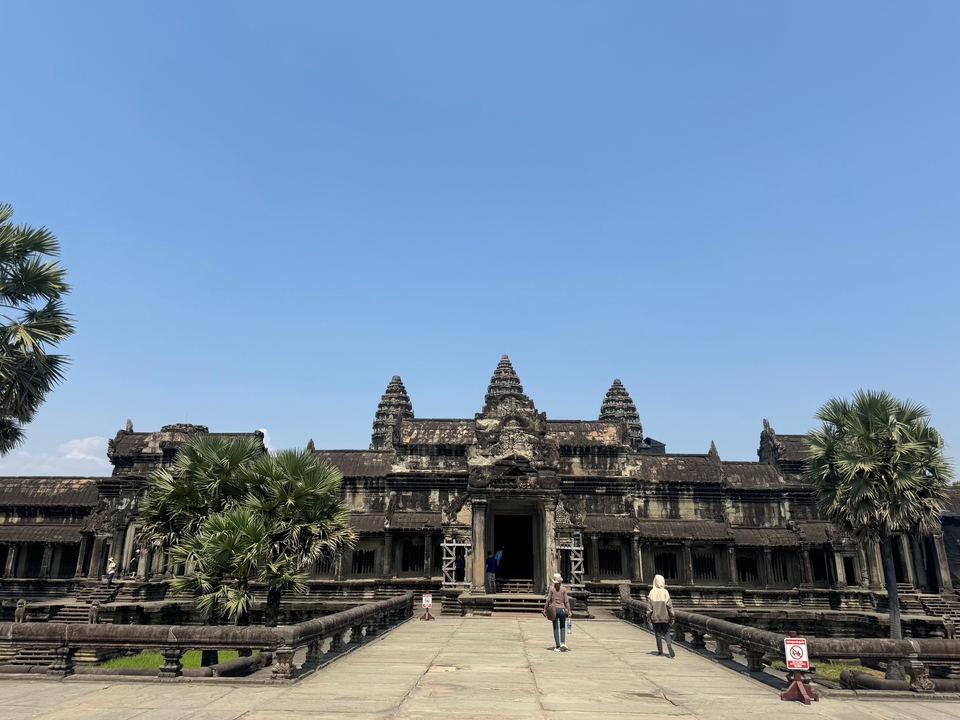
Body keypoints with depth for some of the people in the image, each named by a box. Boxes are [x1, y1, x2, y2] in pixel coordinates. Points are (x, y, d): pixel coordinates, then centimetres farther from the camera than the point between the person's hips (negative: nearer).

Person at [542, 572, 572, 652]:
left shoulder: (551, 588, -6)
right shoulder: (564, 588, -4)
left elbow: (548, 600, -5)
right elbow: (566, 601, -3)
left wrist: (545, 609, 5)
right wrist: (569, 610, 3)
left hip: (554, 609, 0)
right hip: (562, 609, 0)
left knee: (556, 628, 7)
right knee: (562, 627, 17)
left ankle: (558, 647, 5)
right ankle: (563, 642, -2)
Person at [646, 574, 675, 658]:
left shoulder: (652, 592, -7)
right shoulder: (665, 592, -6)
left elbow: (650, 604, -6)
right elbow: (669, 604, -5)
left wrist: (648, 616, 1)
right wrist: (672, 616, 2)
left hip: (655, 617, 0)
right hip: (665, 616, 0)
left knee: (658, 634, 10)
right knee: (666, 632, 10)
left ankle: (660, 651, 11)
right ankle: (669, 644, -16)